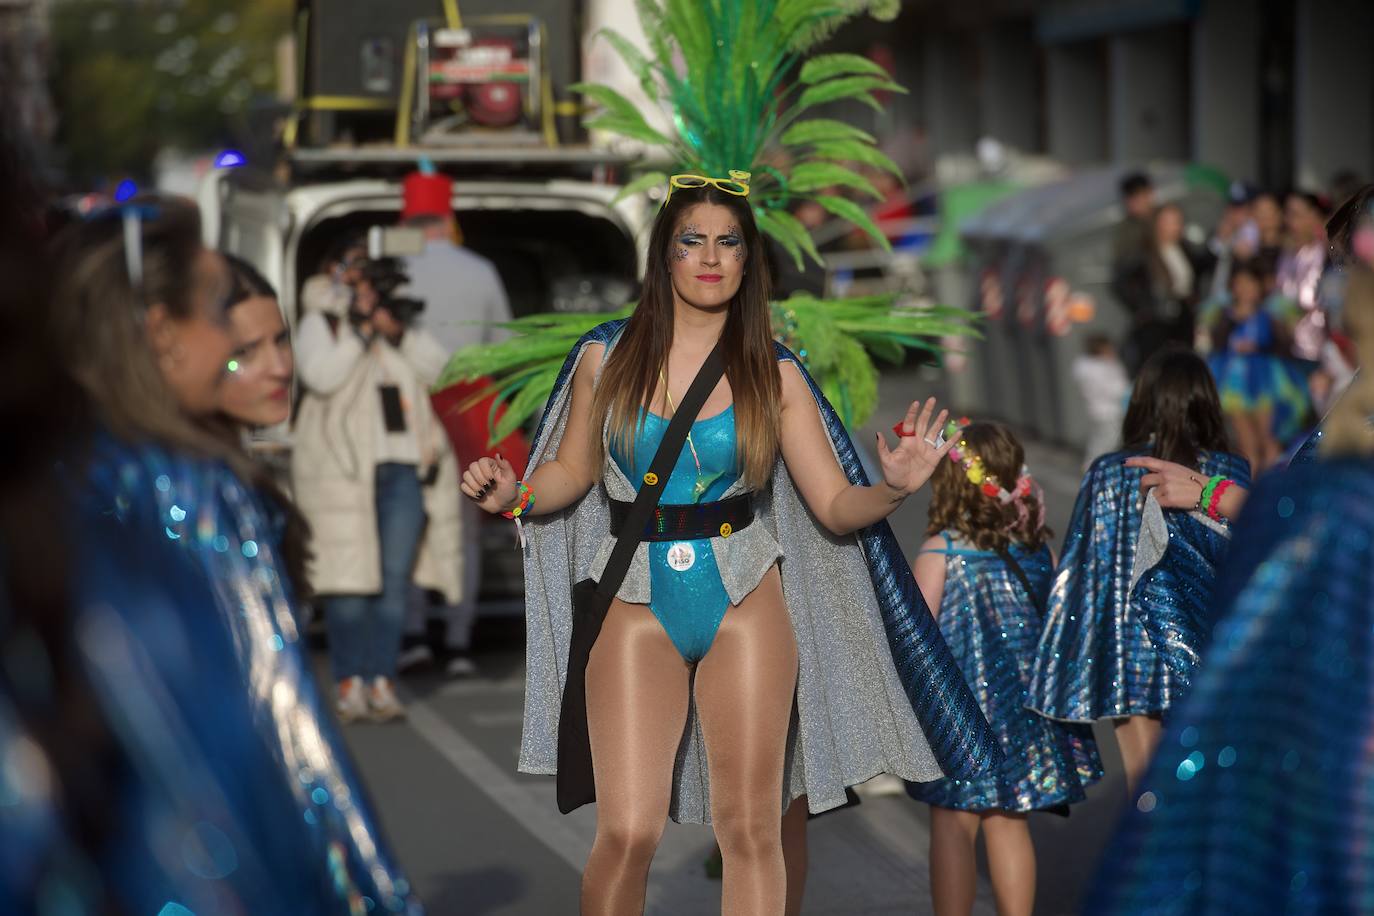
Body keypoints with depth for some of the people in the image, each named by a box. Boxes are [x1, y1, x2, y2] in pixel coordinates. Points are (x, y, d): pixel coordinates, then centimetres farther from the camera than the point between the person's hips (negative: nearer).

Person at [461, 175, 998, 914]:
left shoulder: (774, 374, 3)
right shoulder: (606, 358, 3)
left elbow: (836, 505, 1)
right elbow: (573, 472, 14)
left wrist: (894, 487, -18)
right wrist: (514, 495, -5)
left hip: (745, 607, 1)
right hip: (638, 607, -1)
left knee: (750, 829, 1)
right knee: (627, 832, -8)